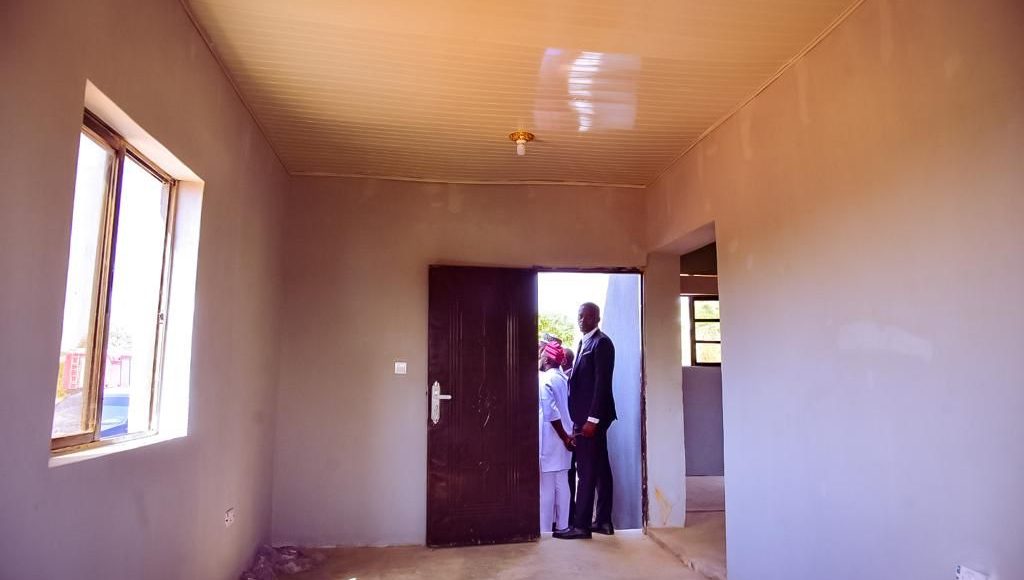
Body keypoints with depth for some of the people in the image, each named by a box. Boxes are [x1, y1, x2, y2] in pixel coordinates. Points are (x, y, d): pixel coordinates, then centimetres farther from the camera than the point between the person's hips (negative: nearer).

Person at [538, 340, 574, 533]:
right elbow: (563, 408, 11)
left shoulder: (543, 380, -14)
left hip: (550, 439, -7)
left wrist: (564, 437, -14)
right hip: (562, 437, 7)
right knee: (562, 484, 11)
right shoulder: (562, 378, 9)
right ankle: (562, 525, 18)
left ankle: (544, 527, 7)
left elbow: (551, 413, -20)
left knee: (546, 485, 0)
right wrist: (566, 436, 13)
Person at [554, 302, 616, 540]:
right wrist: (579, 420, 13)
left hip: (593, 416, -9)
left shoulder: (602, 342, -11)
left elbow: (602, 383, -18)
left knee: (587, 470, -4)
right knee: (599, 468, 12)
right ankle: (603, 521, 20)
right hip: (586, 415, 9)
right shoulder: (585, 342, 16)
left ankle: (581, 525, 2)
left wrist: (591, 419, -21)